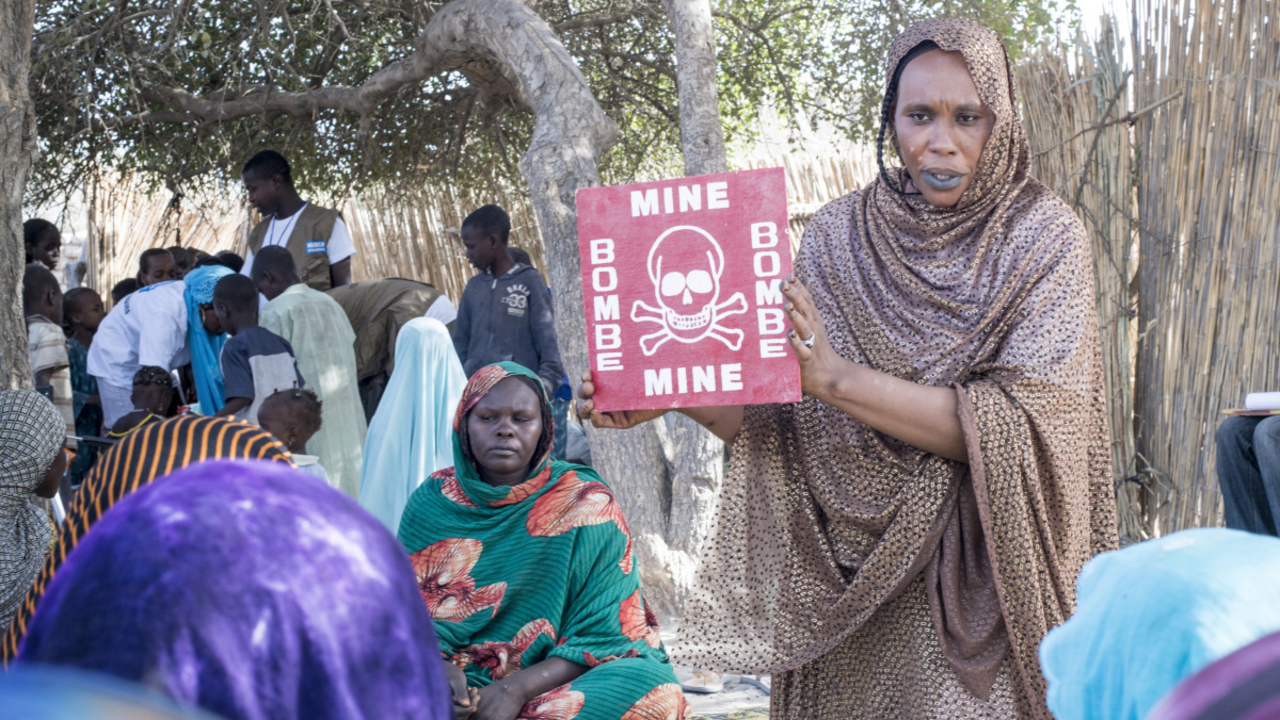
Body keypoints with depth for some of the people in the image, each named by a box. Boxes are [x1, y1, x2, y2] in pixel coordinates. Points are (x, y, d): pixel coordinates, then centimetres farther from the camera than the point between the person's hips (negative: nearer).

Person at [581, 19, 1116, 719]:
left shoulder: (1043, 234, -5)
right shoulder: (839, 234, 3)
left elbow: (1022, 429, -17)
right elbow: (784, 423, 3)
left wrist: (840, 379, -23)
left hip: (984, 579, -2)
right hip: (847, 579, 3)